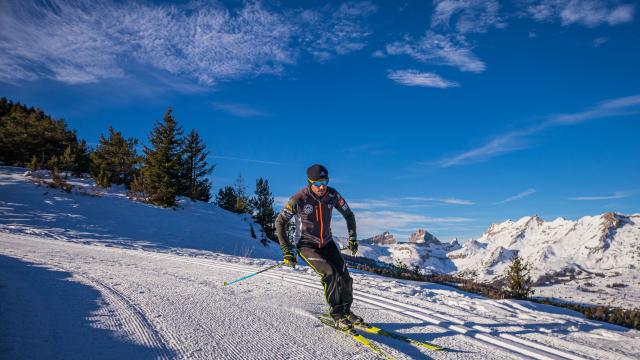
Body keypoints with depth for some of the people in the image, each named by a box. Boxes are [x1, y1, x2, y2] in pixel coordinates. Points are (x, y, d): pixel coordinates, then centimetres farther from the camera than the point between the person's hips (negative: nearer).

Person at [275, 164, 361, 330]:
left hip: (327, 243, 4)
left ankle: (346, 310, 17)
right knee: (329, 274, -23)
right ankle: (336, 314, -7)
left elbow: (348, 215, 6)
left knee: (344, 275, -7)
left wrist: (352, 238, 2)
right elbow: (280, 222, -13)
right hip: (307, 245, -4)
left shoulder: (332, 195, -11)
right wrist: (287, 251, -15)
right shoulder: (299, 199, -22)